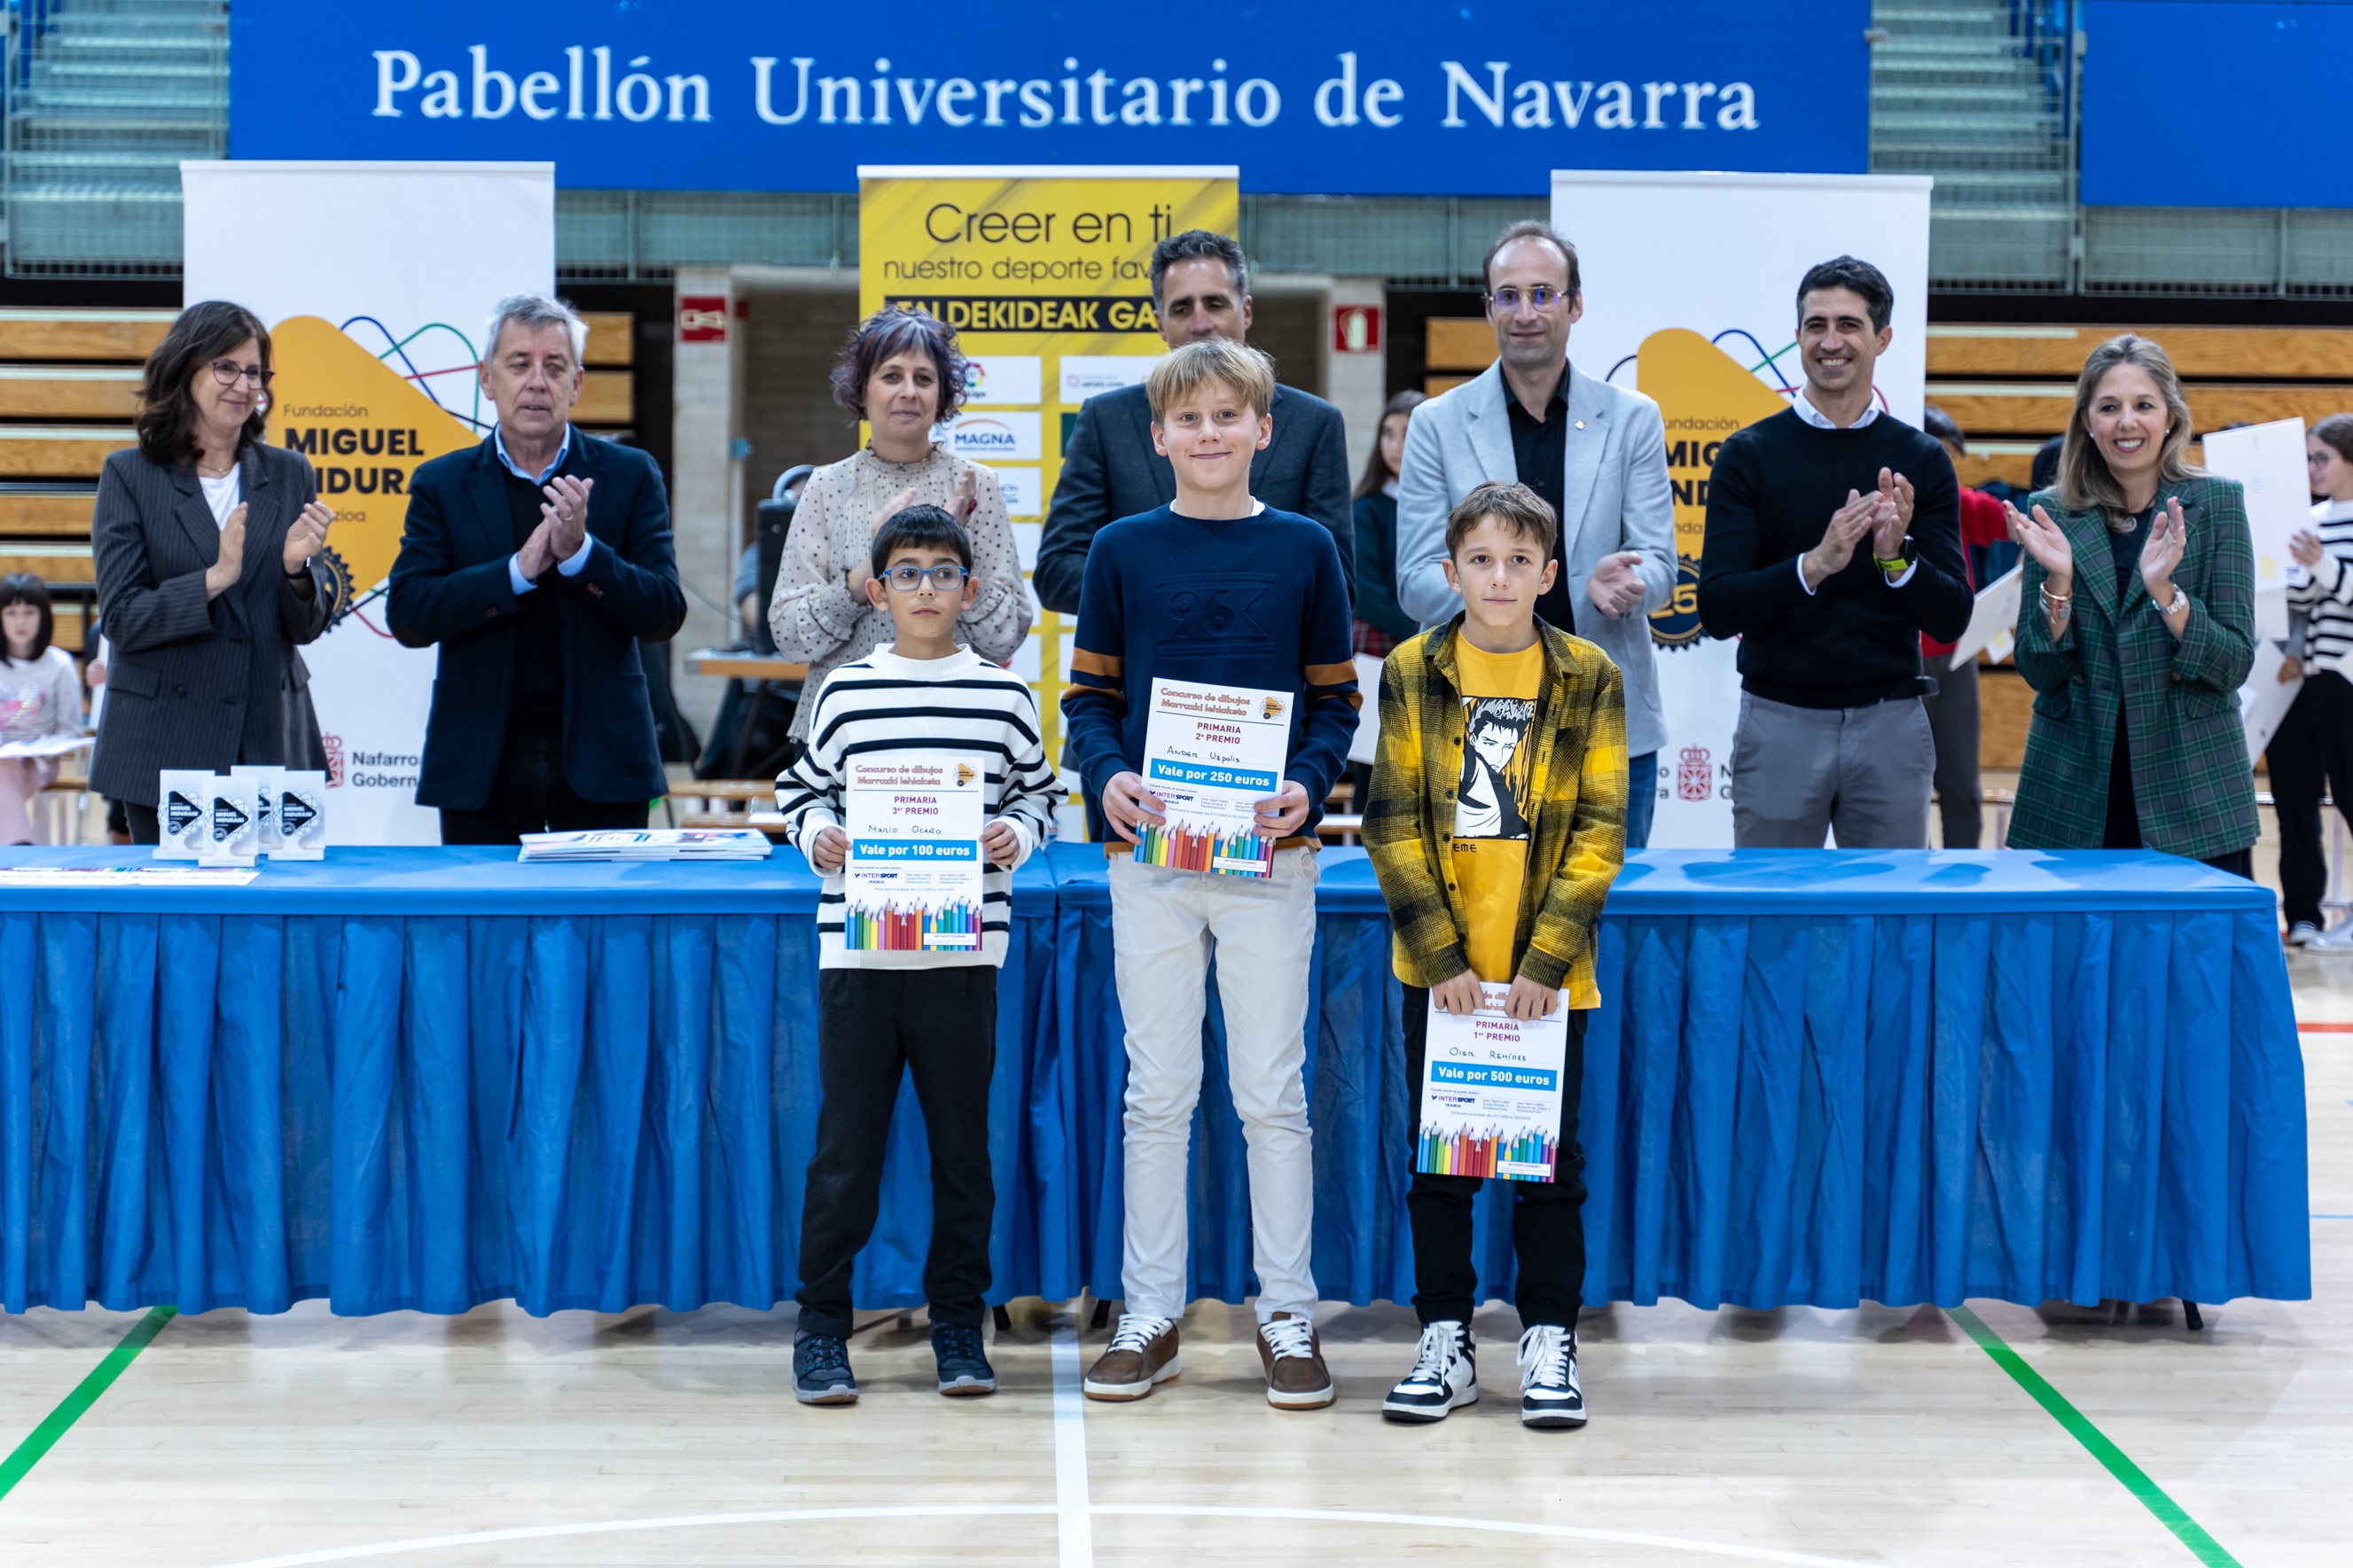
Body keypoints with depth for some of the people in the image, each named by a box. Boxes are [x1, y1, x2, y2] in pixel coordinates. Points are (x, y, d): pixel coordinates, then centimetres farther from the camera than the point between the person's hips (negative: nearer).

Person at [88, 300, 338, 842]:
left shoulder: (289, 475, 8)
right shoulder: (130, 475, 0)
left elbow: (308, 626, 7)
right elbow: (122, 619, -8)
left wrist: (298, 568, -14)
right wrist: (215, 578, -21)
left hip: (271, 742, 2)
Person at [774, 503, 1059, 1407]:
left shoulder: (1005, 695, 6)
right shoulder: (845, 691, 5)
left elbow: (1038, 793, 15)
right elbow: (801, 788, 15)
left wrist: (1017, 834, -6)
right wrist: (816, 836, -5)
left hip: (963, 953, 1)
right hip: (856, 951, 0)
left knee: (962, 1144, 7)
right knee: (845, 1144, 1)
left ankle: (958, 1326, 19)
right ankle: (821, 1328, 11)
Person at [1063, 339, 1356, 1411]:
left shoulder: (1304, 549, 5)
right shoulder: (1123, 551, 5)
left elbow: (1336, 697, 7)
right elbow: (1090, 694, 8)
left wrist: (1308, 781, -10)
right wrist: (1107, 775, -11)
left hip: (1268, 851, -1)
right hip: (1150, 851, 1)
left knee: (1273, 1093, 4)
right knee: (1157, 1093, 6)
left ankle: (1287, 1315, 13)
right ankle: (1150, 1314, 15)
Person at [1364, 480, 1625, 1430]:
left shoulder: (1589, 680, -1)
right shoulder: (1412, 673, 0)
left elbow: (1600, 831, -3)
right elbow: (1392, 824, -2)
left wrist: (1545, 960, -11)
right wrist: (1442, 956, -10)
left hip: (1548, 973, -1)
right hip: (1437, 969, 1)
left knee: (1550, 1156, 6)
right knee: (1438, 1155, 8)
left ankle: (1549, 1342, 16)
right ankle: (1445, 1340, 18)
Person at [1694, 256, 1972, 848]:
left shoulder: (1920, 460, 4)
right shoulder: (1750, 454, -1)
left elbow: (1952, 619, 1)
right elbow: (1716, 610, -9)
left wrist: (1897, 556, -19)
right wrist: (1815, 563, -24)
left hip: (1890, 725, 1)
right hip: (1780, 723, -1)